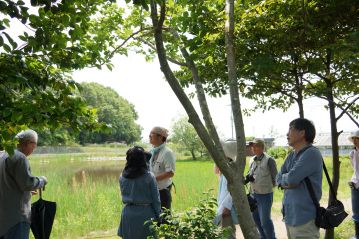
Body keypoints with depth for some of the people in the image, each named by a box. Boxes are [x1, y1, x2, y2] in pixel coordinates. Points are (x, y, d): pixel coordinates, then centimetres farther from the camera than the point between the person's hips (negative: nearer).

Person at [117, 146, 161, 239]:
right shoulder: (149, 176, -12)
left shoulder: (122, 177, -3)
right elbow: (156, 199, -7)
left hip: (128, 213, 3)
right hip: (145, 213, -3)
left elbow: (124, 195, 7)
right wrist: (158, 216, 3)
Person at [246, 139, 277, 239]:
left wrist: (269, 186, -6)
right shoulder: (252, 160, 7)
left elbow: (275, 177, -8)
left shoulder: (269, 160, -14)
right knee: (256, 218, 17)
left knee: (265, 220, -1)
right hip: (253, 194, 7)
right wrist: (248, 177, -1)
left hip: (265, 195, -7)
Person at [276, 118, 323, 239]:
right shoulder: (292, 156, 10)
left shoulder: (312, 153, -16)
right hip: (289, 215, 8)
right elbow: (279, 177, 11)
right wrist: (285, 182, -10)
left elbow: (292, 178, -23)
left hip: (304, 218, -8)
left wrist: (283, 179, -2)